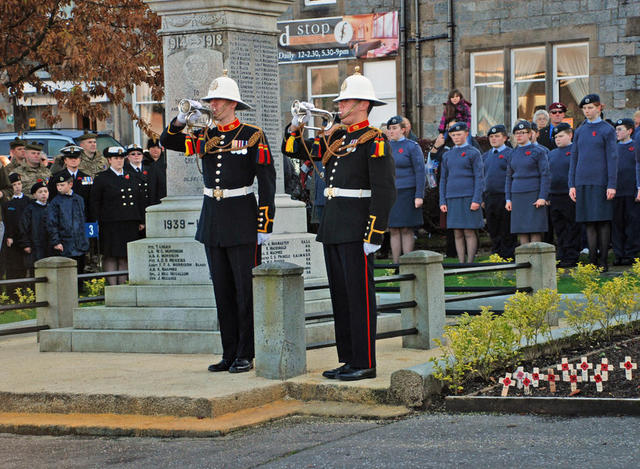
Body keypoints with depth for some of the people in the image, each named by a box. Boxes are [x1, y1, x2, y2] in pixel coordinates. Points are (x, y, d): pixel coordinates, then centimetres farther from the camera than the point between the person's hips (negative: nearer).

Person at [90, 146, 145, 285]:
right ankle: (112, 285, -3)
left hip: (130, 224, 4)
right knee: (111, 256, -4)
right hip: (110, 225, -4)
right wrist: (98, 222, -8)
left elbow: (138, 200, 19)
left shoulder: (130, 177, 16)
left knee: (125, 256, 5)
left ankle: (123, 284, 9)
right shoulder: (101, 178, 1)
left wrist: (141, 220, 13)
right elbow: (95, 203, -1)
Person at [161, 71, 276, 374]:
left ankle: (246, 355, 5)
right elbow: (167, 142, 8)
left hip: (242, 222, -6)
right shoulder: (206, 137, 9)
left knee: (246, 289, -2)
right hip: (212, 221, 6)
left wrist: (264, 225, -11)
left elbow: (267, 183, -7)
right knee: (222, 290, 9)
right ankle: (229, 354, 15)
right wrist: (182, 119, -10)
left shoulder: (253, 136, -6)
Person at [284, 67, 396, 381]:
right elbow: (294, 150, 23)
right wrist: (297, 124, 5)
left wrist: (374, 237, -18)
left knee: (359, 296, -5)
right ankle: (348, 360, 18)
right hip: (332, 227, 8)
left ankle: (365, 363, -1)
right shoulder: (334, 137, 15)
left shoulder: (374, 141, -9)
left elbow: (384, 193, -14)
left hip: (357, 231, -8)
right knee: (340, 295, 11)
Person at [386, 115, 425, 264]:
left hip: (406, 194, -5)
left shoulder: (412, 147, -4)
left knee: (406, 230, -4)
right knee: (394, 230, 4)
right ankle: (396, 264, 7)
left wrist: (419, 196, -15)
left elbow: (420, 172, -8)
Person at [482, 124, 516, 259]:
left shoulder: (509, 154, -2)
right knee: (493, 231, 9)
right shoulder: (486, 156, 16)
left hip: (504, 197, -6)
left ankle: (508, 257, 2)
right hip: (489, 198, 6)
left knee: (506, 232, -3)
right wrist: (482, 198, 13)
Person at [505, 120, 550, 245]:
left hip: (534, 195, -5)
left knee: (535, 230, -7)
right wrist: (508, 199, 8)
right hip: (517, 196, 5)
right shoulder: (513, 154, 13)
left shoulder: (538, 152, -1)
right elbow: (509, 177, 16)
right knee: (521, 231, 2)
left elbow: (545, 175, -5)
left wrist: (542, 197, -13)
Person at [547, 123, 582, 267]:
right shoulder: (552, 154, 17)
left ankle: (571, 257, 1)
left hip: (571, 196, -6)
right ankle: (561, 257, 13)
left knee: (572, 229, -2)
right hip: (554, 197, 6)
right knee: (559, 229, 9)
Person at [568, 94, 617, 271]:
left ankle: (603, 261, 1)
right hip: (583, 183, 4)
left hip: (601, 183, -4)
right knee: (589, 222, 5)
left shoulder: (607, 130, -1)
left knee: (603, 221, -3)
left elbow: (612, 158, -5)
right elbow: (574, 158, 13)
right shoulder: (579, 131, 12)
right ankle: (592, 260, 10)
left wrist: (612, 185, -11)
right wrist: (572, 185, 6)